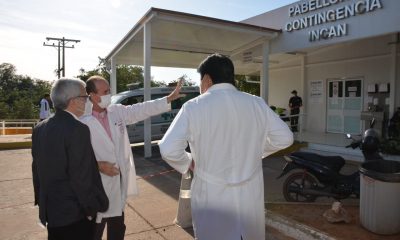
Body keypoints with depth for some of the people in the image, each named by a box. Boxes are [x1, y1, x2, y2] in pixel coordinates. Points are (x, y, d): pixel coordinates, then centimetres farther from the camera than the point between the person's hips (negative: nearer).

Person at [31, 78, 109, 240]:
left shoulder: (40, 128, 2)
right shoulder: (78, 129, -23)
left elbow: (37, 170, 9)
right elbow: (81, 176, -22)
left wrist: (41, 201, 19)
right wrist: (91, 208, -11)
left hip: (50, 209, 7)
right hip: (75, 212, -7)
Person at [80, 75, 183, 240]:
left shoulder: (117, 111, 3)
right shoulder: (83, 121, -16)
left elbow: (141, 110, 0)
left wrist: (169, 98, -3)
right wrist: (98, 165, -22)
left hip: (118, 182, 6)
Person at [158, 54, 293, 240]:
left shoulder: (194, 107, -13)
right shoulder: (257, 104, -3)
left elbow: (168, 149, -19)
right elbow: (285, 138, 4)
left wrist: (188, 162, 0)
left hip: (212, 196, -3)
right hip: (250, 193, 4)